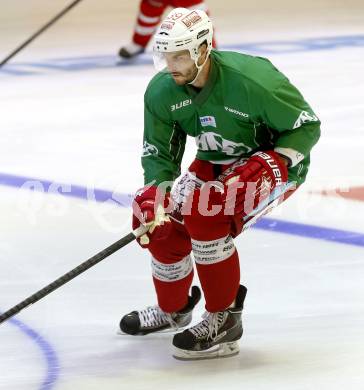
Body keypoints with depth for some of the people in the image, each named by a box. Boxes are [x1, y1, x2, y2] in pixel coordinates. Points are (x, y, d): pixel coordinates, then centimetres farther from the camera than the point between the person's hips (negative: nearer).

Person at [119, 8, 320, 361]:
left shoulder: (251, 79, -31)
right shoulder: (161, 91, -13)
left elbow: (307, 126, -19)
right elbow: (158, 151, -4)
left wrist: (269, 164, -30)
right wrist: (155, 196, -21)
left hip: (275, 160, -7)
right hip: (214, 165, 7)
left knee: (204, 212, -31)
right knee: (159, 220, -5)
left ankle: (224, 319, -18)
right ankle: (173, 308, 26)